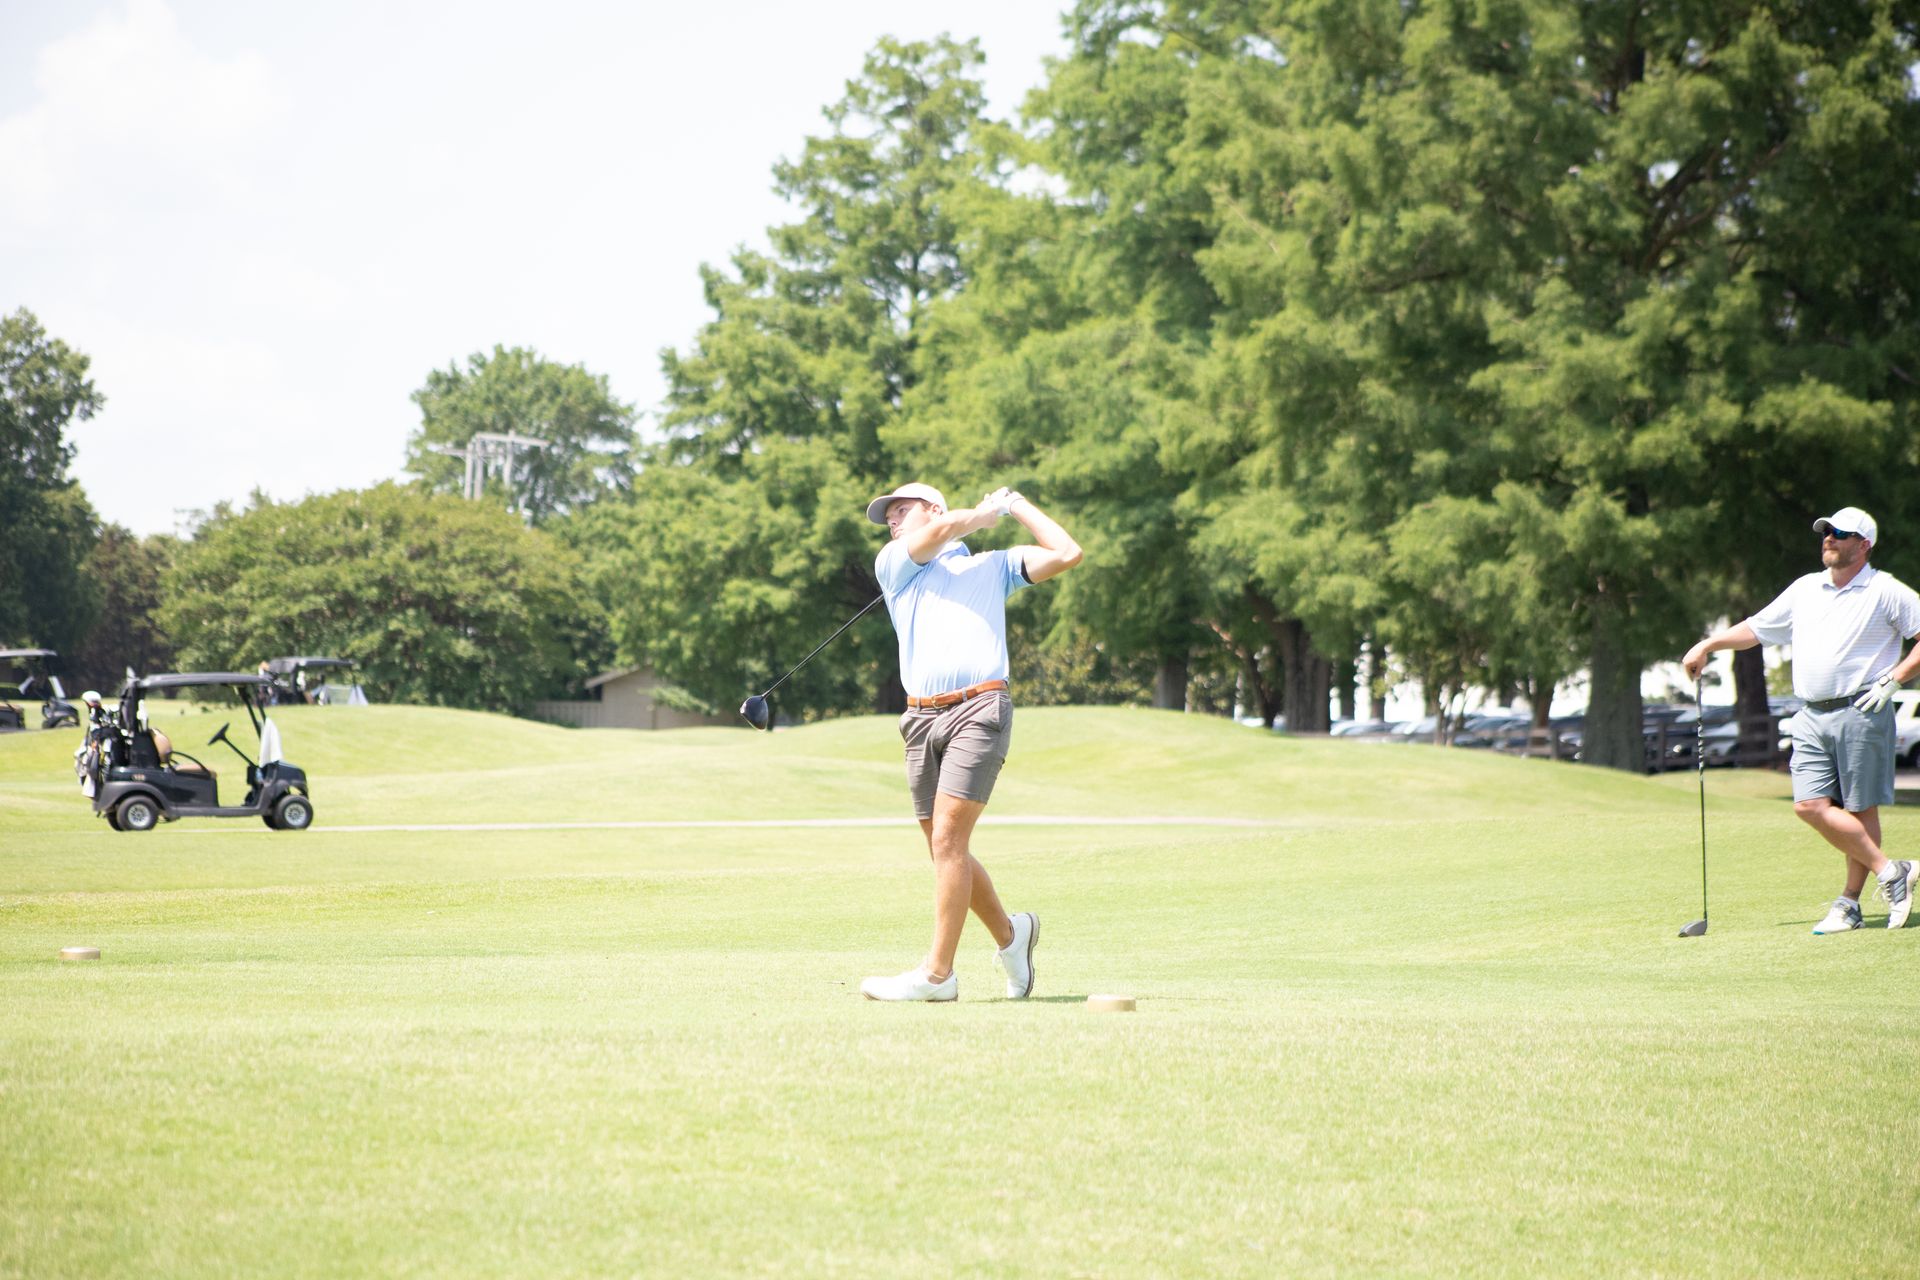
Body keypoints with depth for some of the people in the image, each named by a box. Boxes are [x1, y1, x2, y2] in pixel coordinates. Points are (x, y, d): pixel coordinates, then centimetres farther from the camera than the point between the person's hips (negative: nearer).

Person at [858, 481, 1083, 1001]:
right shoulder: (892, 564, 20)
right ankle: (1010, 933, 25)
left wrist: (1018, 505, 22)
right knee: (944, 849, 4)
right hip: (921, 719, 4)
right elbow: (940, 533, 3)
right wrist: (988, 511, 19)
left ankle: (937, 972, -16)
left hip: (980, 709, -4)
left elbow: (1067, 554, 13)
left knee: (948, 837, -15)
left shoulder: (993, 565, 21)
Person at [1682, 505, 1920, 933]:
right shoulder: (1805, 589, 17)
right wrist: (1707, 644, 17)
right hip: (1811, 717, 6)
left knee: (1859, 809, -4)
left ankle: (1849, 904, 4)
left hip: (1860, 713, -6)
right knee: (1810, 805, -7)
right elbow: (1756, 628, 25)